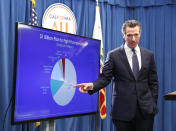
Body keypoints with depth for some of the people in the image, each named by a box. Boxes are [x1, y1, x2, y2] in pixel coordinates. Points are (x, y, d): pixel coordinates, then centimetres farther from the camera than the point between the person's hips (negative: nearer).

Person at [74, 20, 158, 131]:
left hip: (146, 109, 2)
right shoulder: (113, 55, -1)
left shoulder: (149, 55, 7)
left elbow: (153, 82, 10)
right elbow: (105, 78, -4)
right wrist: (92, 85, -24)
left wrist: (153, 104, 5)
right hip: (123, 109, -2)